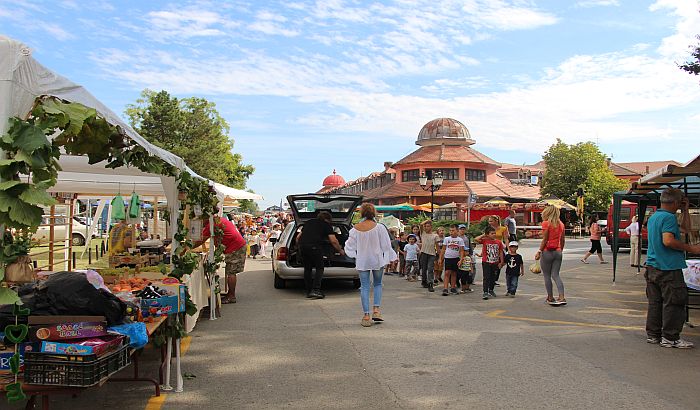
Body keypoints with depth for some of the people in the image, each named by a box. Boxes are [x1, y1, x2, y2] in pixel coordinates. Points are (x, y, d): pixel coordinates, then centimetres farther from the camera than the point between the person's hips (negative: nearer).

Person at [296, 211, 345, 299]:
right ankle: (315, 290, -7)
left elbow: (298, 237, 28)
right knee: (319, 268, 5)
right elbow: (333, 241, 8)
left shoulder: (308, 222, 30)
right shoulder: (326, 225, 15)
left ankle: (308, 292, 16)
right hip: (315, 247, -5)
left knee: (307, 269, 14)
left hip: (302, 245, 5)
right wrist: (340, 250, 21)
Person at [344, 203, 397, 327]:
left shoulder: (355, 229, -6)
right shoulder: (379, 228, -11)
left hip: (362, 262, 1)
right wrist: (391, 258, 6)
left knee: (364, 287, 6)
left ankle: (366, 316, 3)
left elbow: (350, 247, 3)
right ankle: (376, 310, 5)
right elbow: (386, 245, -5)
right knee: (377, 284, 18)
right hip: (377, 260, -1)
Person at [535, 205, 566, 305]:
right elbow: (562, 240, 12)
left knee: (547, 276, 6)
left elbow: (545, 240, -14)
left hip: (547, 252, -6)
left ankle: (550, 298, 9)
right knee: (556, 275, 8)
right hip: (558, 252, 6)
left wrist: (539, 251, -11)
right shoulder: (561, 224, 8)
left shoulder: (546, 223, -10)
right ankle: (562, 297, -3)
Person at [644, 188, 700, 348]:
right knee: (673, 303, 0)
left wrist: (685, 210, 21)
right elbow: (668, 241, -25)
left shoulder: (653, 217, 17)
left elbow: (685, 229, 25)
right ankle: (670, 338, 4)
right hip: (669, 268, -9)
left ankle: (653, 334, 17)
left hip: (652, 267, 9)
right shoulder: (669, 217, -13)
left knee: (654, 302, 12)